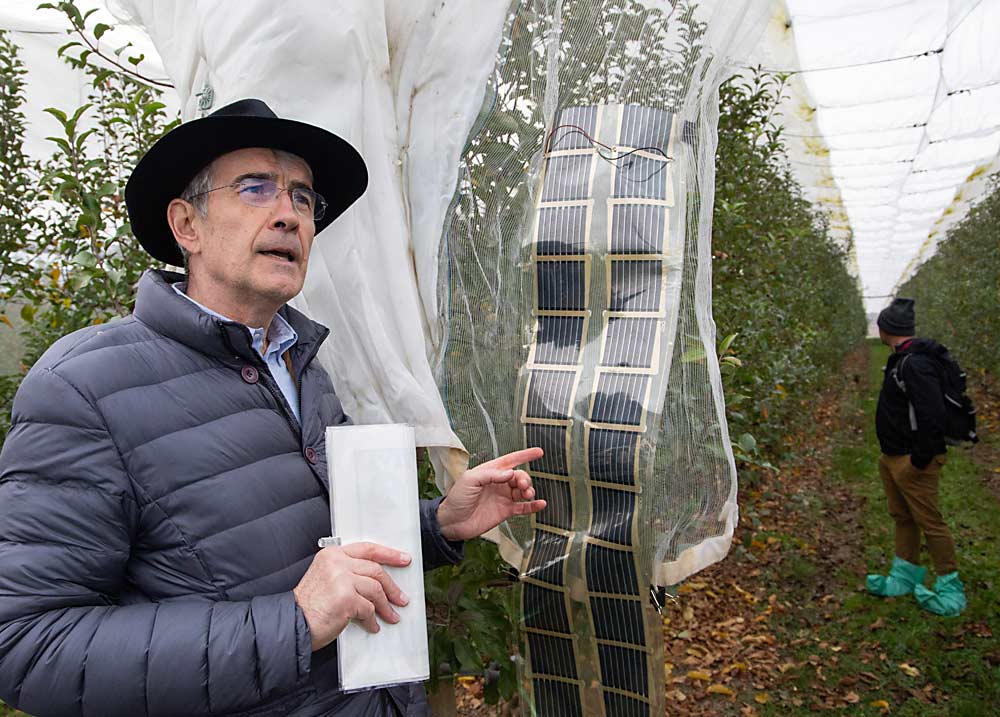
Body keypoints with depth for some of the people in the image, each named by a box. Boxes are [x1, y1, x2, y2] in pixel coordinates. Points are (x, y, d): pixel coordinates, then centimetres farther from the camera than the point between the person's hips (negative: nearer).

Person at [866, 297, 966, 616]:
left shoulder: (916, 364, -21)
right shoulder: (900, 360, 11)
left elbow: (932, 416, -27)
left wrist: (920, 459, -22)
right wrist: (891, 455, 16)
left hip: (913, 461, -10)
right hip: (892, 458, 11)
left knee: (929, 522, -4)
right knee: (902, 518, 17)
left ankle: (951, 590, 5)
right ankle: (904, 578, 29)